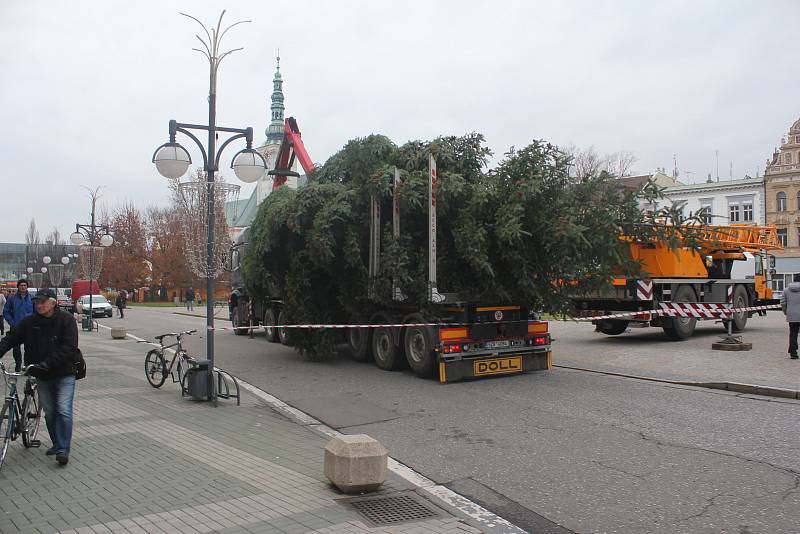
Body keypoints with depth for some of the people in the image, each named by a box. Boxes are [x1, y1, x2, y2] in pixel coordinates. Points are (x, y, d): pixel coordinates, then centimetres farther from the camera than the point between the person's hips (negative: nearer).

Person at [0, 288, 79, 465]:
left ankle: (63, 449, -7)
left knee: (64, 411, -11)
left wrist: (46, 363, -26)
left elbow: (69, 348, -19)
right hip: (42, 376, 5)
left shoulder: (66, 319, -12)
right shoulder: (30, 322, 1)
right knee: (49, 412, 11)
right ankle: (57, 444, 26)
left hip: (64, 374, -4)